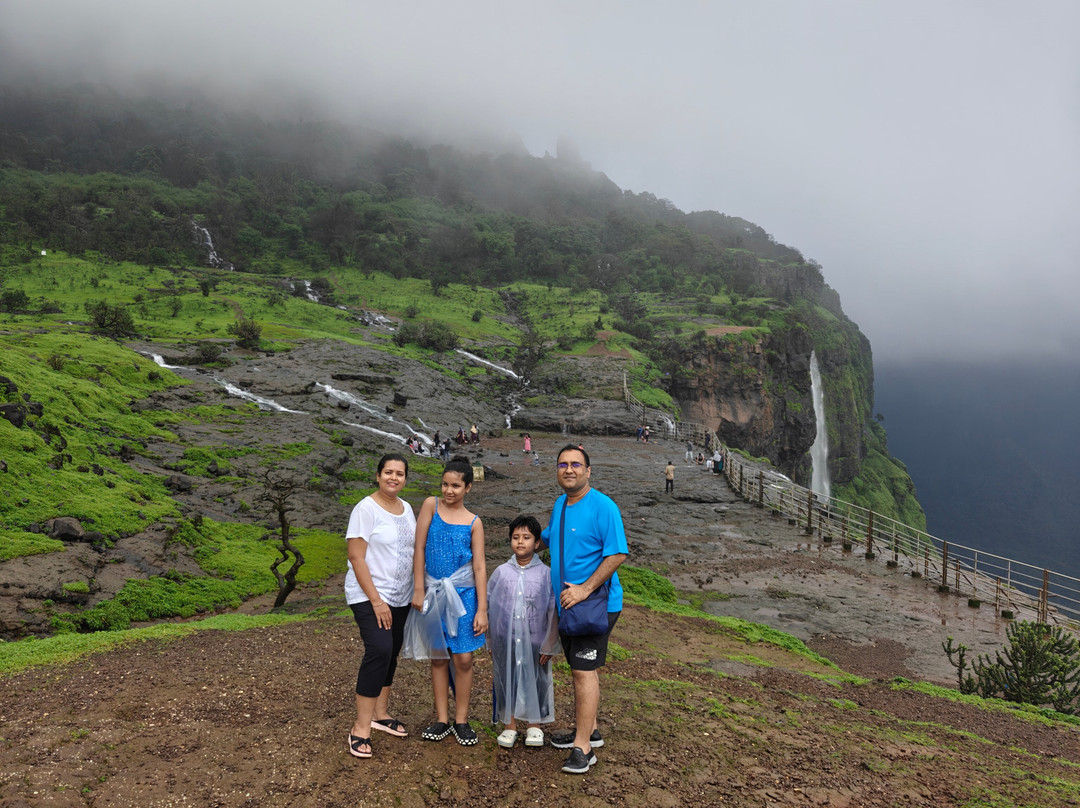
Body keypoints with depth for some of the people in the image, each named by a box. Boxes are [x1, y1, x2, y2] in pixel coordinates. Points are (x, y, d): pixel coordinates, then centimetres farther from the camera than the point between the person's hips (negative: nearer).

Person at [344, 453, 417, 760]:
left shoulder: (407, 508, 9)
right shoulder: (366, 509, -12)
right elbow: (356, 557, -16)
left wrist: (417, 591, 8)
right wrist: (376, 600, -19)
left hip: (401, 597, 7)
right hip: (370, 596, -7)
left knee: (390, 654, 12)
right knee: (379, 651, -19)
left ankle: (380, 714, 28)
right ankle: (360, 728, -11)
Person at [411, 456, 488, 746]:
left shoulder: (474, 522, -1)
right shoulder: (431, 505, -2)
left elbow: (479, 566, -2)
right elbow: (419, 548, -3)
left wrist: (482, 610, -7)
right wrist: (419, 590, -7)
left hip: (463, 594, 0)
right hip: (434, 591, 1)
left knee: (463, 659, 2)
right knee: (438, 657, 10)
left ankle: (461, 721, 17)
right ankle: (442, 720, 21)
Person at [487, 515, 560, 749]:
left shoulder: (546, 574, -6)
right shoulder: (501, 572, -2)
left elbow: (553, 611, -3)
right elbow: (489, 606, 5)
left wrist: (549, 645, -4)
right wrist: (491, 641, 5)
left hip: (535, 640, -1)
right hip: (505, 640, 1)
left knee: (535, 681, 11)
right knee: (506, 680, 10)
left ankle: (534, 725, 31)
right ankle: (509, 725, 28)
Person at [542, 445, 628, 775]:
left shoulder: (603, 507, -15)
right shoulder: (559, 505, 10)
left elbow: (617, 554, -21)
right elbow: (547, 538, 28)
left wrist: (585, 589, -25)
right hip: (566, 603, 8)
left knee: (584, 671, -8)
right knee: (579, 669, 17)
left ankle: (583, 748, 0)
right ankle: (587, 730, 31)